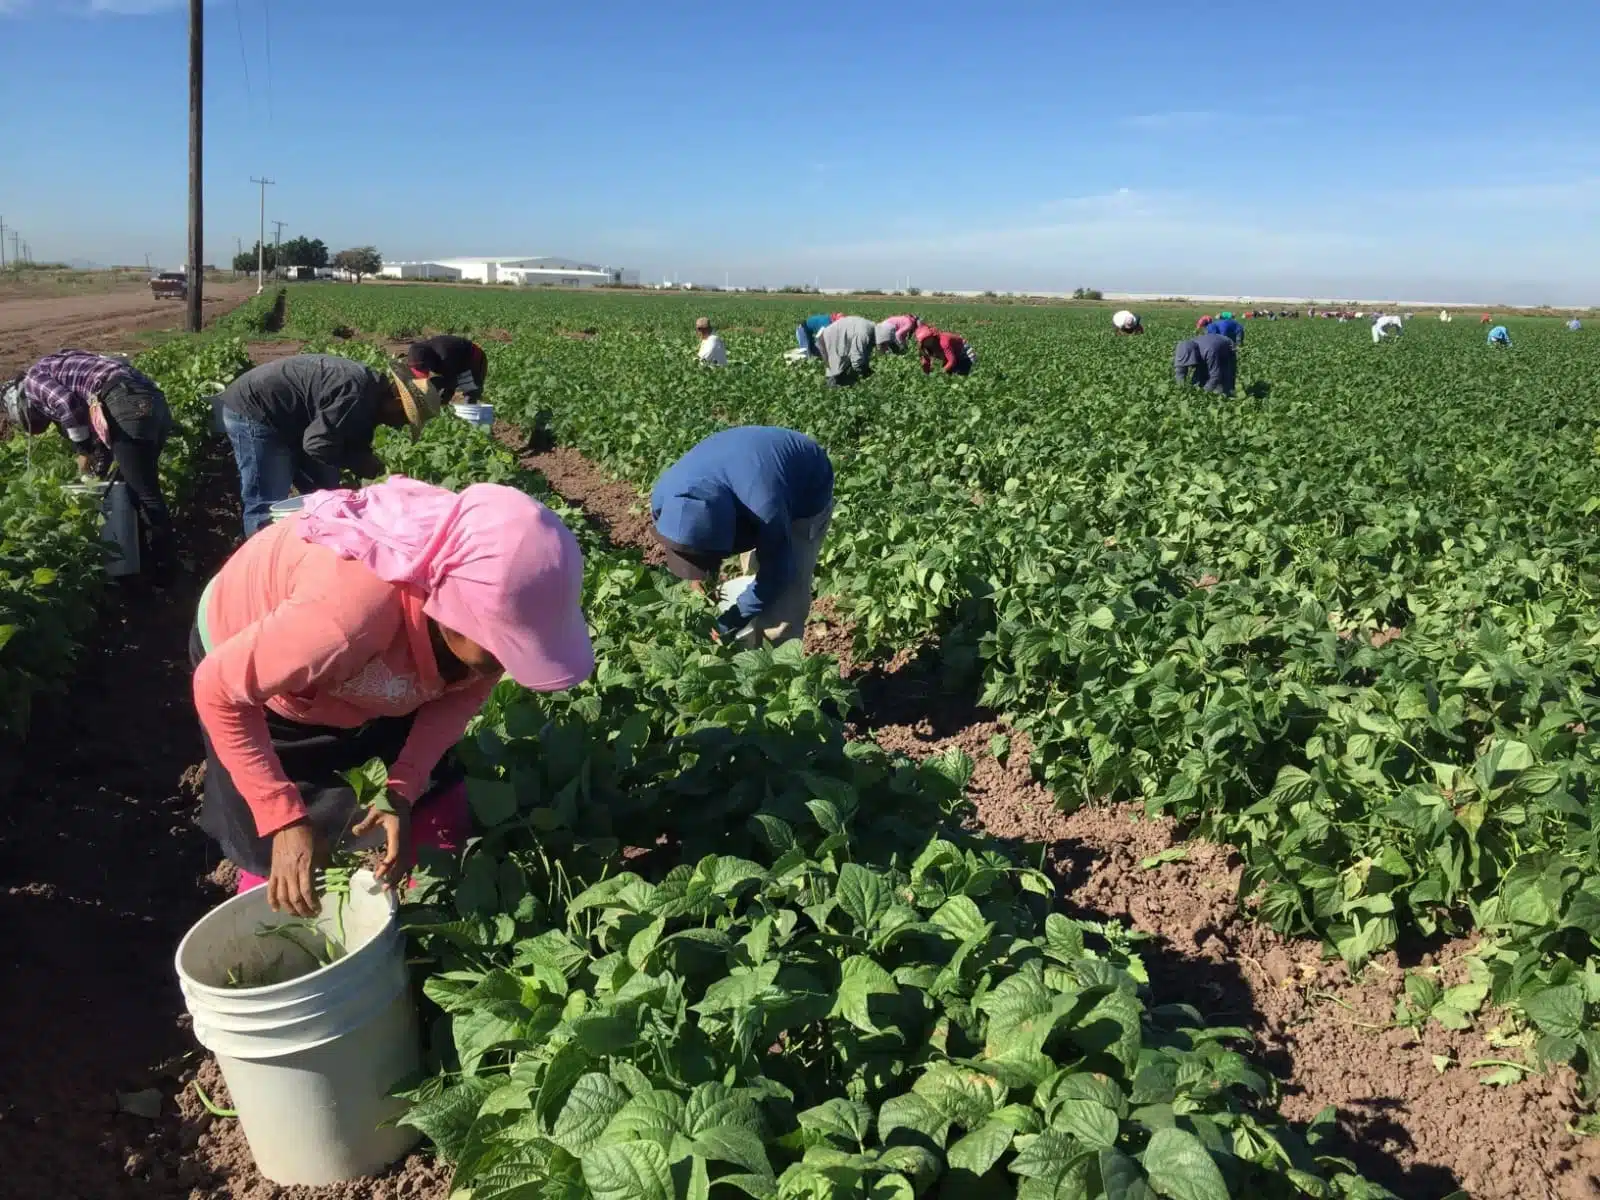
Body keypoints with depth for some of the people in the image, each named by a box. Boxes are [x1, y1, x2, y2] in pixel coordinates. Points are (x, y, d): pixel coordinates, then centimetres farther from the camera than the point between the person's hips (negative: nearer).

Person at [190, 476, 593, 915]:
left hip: (366, 673, 5)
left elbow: (465, 689, -12)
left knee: (440, 812, 5)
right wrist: (285, 820, -31)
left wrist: (403, 790, -24)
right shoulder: (352, 609, -45)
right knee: (275, 865, -1)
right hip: (252, 677, -4)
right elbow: (219, 690, -31)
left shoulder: (487, 591, -29)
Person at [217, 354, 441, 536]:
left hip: (283, 418, 10)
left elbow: (352, 445, 12)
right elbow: (318, 444, -32)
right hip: (252, 411, -10)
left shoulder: (370, 394, 4)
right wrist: (367, 466, -20)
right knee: (268, 506, -12)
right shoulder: (356, 393, -29)